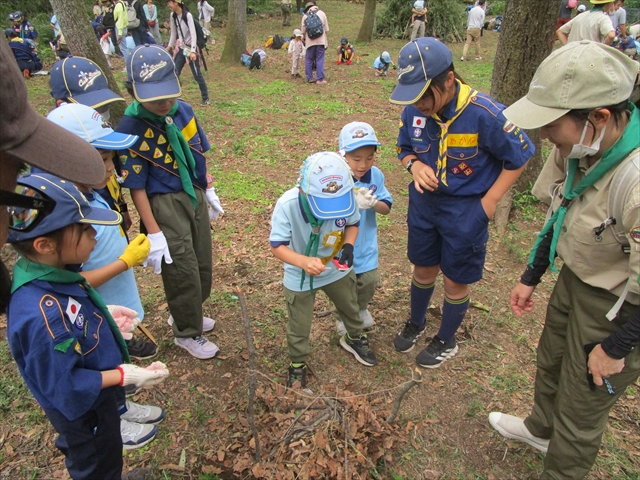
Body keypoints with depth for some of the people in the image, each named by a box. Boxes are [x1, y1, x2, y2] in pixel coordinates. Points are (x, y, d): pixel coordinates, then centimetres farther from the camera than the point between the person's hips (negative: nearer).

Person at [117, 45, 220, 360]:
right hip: (164, 205, -6)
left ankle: (186, 314, 45)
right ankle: (187, 333, 28)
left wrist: (206, 192, 18)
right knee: (183, 271, 2)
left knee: (203, 263, 17)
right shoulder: (130, 128, -18)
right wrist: (154, 232, -16)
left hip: (195, 197, 6)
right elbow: (135, 186, -16)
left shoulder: (184, 110, -3)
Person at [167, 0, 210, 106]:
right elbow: (174, 33, 14)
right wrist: (169, 47, 16)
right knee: (174, 73, 2)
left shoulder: (187, 15, -16)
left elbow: (193, 33, -21)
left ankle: (206, 99, 9)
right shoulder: (173, 16, 4)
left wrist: (193, 51, -29)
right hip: (180, 48, 7)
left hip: (190, 48, -7)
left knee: (197, 74, -2)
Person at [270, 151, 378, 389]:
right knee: (299, 325, 13)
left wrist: (348, 246, -26)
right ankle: (297, 364, 40)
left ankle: (354, 338, 58)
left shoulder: (346, 198, -25)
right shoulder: (287, 205, -34)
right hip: (300, 277, -3)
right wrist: (303, 262, -46)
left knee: (350, 308, 26)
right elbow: (277, 246, -27)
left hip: (337, 269, 3)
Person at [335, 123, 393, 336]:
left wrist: (374, 203, -29)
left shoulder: (376, 175, -12)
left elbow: (386, 208, -7)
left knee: (369, 281, 18)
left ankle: (362, 309, 51)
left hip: (367, 245, 3)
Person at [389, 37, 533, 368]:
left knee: (455, 281, 13)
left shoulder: (484, 114, -26)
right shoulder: (413, 110, -13)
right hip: (424, 202, 4)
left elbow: (519, 155, -10)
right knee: (423, 268, 21)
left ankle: (446, 341, 39)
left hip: (466, 210, -4)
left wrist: (489, 201, -12)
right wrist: (415, 165, -16)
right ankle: (415, 323, 48)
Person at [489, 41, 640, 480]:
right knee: (551, 361, 30)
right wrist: (531, 277, 11)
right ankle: (541, 428, 61)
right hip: (576, 278, 8)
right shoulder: (579, 148, -12)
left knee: (581, 410, 13)